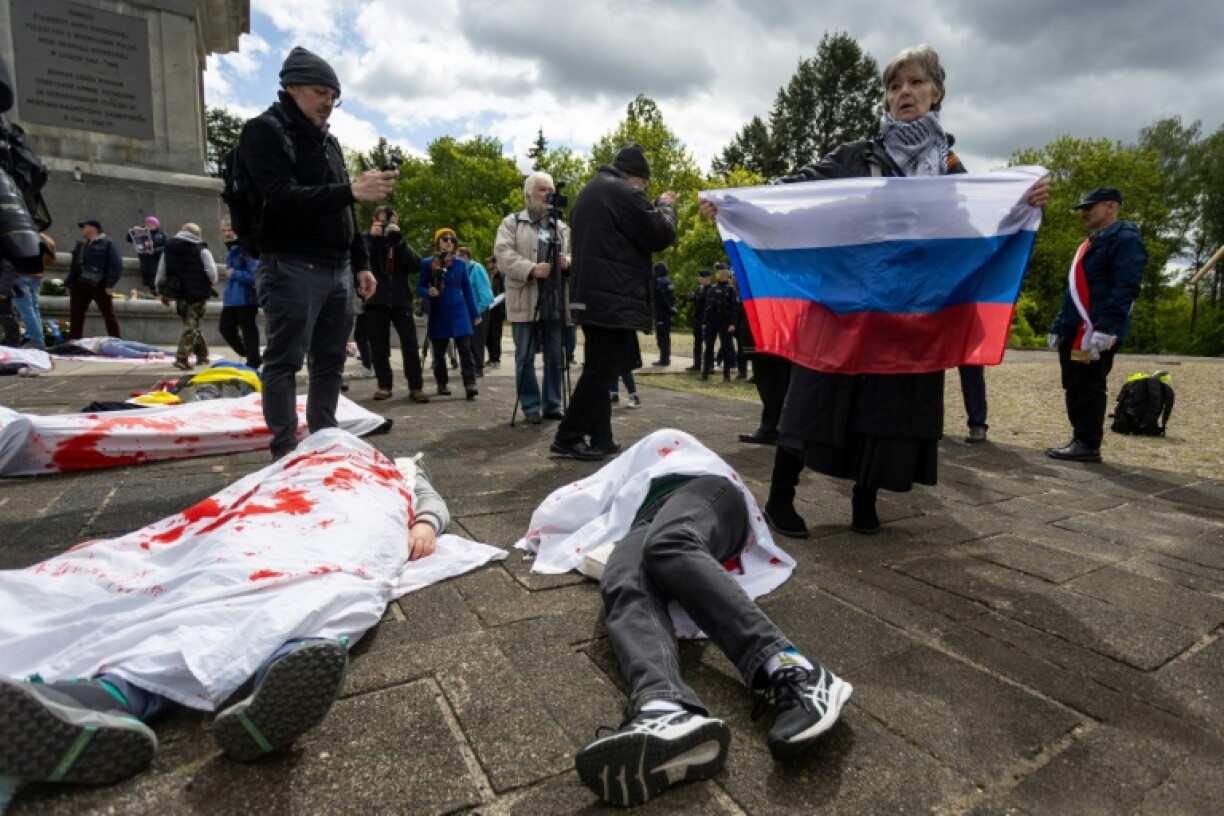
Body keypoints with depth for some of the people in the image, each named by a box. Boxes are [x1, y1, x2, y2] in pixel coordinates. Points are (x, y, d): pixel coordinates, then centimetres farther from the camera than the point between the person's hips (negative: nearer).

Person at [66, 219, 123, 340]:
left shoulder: (107, 244, -4)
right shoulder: (80, 244, 18)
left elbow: (116, 265, -12)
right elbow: (74, 266, 22)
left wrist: (110, 284, -19)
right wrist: (69, 284, 15)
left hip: (100, 286, -7)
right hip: (80, 285, 7)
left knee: (109, 314, -2)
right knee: (75, 314, 6)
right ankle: (74, 340, 13)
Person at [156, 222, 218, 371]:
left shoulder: (168, 248, 9)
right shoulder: (202, 251, -7)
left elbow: (161, 273, 10)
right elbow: (212, 275, -12)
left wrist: (161, 292, 21)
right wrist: (208, 284, 9)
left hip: (178, 294, 5)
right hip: (198, 294, -5)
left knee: (191, 324, 20)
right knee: (192, 325, -2)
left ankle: (202, 354, 27)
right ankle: (182, 357, -13)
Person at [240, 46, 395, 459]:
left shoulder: (329, 141, 21)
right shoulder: (264, 131, -2)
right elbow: (285, 198, -17)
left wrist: (360, 264, 15)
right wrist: (352, 190, -26)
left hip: (337, 269, 8)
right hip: (291, 267, -7)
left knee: (330, 362, 8)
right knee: (285, 362, -6)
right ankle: (286, 451, -2)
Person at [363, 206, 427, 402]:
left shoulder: (401, 243, 15)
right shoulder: (368, 241, 9)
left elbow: (416, 265, -2)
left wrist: (399, 239, -9)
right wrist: (371, 237, -12)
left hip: (401, 300, 1)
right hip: (376, 300, -1)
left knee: (410, 344, -6)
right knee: (379, 346, 2)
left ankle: (415, 387, -4)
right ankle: (384, 385, 11)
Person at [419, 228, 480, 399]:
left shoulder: (460, 263, 5)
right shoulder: (427, 263, 0)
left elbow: (467, 289, 9)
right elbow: (419, 288, 3)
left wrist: (475, 314, 9)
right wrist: (429, 292, -21)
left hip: (459, 312, 0)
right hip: (438, 313, 0)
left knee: (465, 348, -11)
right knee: (439, 351, 8)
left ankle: (470, 384, -16)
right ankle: (442, 384, 21)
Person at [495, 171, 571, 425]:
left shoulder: (562, 227, 20)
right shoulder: (511, 223, 6)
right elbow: (503, 255, -8)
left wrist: (568, 262, -12)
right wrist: (531, 269, -23)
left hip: (556, 303, 4)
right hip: (525, 302, -3)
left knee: (556, 357, 6)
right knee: (525, 357, 0)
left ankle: (553, 405, 17)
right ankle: (531, 406, 10)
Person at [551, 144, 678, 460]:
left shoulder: (591, 190, 20)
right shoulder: (625, 192, -10)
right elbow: (660, 236, -9)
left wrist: (651, 208, 23)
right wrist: (665, 206, 9)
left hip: (591, 294, 10)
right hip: (613, 297, -10)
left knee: (601, 368, 12)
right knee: (602, 369, -6)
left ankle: (599, 439, 16)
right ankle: (568, 438, -2)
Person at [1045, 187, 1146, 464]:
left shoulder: (1126, 240, -6)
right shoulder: (1090, 243, 24)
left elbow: (1125, 288, -18)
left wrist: (1105, 327, -27)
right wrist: (1058, 326, 20)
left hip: (1097, 332, -9)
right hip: (1074, 331, 9)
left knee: (1090, 387, -6)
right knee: (1073, 387, 10)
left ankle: (1089, 446, -1)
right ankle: (1080, 439, 17)